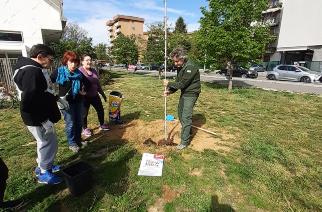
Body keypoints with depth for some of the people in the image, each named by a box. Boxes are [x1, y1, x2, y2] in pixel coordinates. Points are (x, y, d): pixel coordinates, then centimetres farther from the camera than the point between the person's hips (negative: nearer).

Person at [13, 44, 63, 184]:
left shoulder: (28, 68, 11)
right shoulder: (32, 72, -25)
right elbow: (29, 101, -30)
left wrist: (56, 98, 14)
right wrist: (44, 120, -22)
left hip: (38, 115, 11)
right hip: (37, 117, -11)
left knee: (45, 141, 23)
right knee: (49, 142, 4)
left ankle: (43, 166, 41)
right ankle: (44, 173, 22)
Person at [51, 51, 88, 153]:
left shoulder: (79, 73, 2)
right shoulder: (59, 72, -11)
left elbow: (86, 83, 18)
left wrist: (84, 90, 0)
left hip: (78, 101, 5)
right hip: (66, 102, -5)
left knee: (79, 122, 13)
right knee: (70, 123, 1)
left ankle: (78, 140, 31)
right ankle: (72, 143, 19)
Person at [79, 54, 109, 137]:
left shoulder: (94, 71, 7)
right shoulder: (79, 71, -13)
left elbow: (98, 84, 14)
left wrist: (103, 94, 18)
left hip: (95, 95, 6)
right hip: (85, 97, -6)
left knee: (100, 110, 14)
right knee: (84, 113, 8)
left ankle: (102, 125, 35)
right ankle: (85, 129, 28)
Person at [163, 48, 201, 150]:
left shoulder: (190, 67, -23)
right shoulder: (180, 67, 6)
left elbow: (182, 84, -24)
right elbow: (178, 82, 7)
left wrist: (169, 84, -14)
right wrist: (170, 91, -8)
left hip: (191, 94, -9)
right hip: (184, 93, 9)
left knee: (186, 117, -10)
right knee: (180, 114, 19)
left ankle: (185, 141, 2)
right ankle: (187, 131, 41)